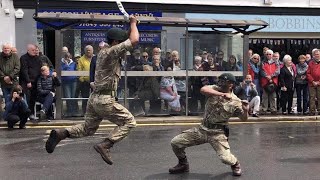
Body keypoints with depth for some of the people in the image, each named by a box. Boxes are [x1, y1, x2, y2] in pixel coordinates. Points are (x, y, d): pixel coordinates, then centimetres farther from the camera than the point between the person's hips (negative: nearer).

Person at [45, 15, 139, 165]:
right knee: (129, 121, -1)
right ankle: (104, 146, -9)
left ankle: (59, 134, 8)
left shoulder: (103, 52, 14)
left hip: (94, 98, 9)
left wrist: (131, 26, 19)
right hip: (104, 100, -9)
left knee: (87, 129, 20)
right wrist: (133, 23, -4)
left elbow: (128, 41, 29)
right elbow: (134, 40, -19)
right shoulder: (110, 52, -14)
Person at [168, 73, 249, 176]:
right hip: (202, 129, 3)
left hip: (218, 133, -3)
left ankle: (235, 164, 19)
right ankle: (183, 164, 25)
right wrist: (222, 94, -34)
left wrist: (245, 110, -26)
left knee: (225, 158, -20)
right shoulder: (215, 89, -4)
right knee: (175, 142, -3)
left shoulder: (235, 102, -8)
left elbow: (244, 119, -3)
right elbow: (203, 89, -26)